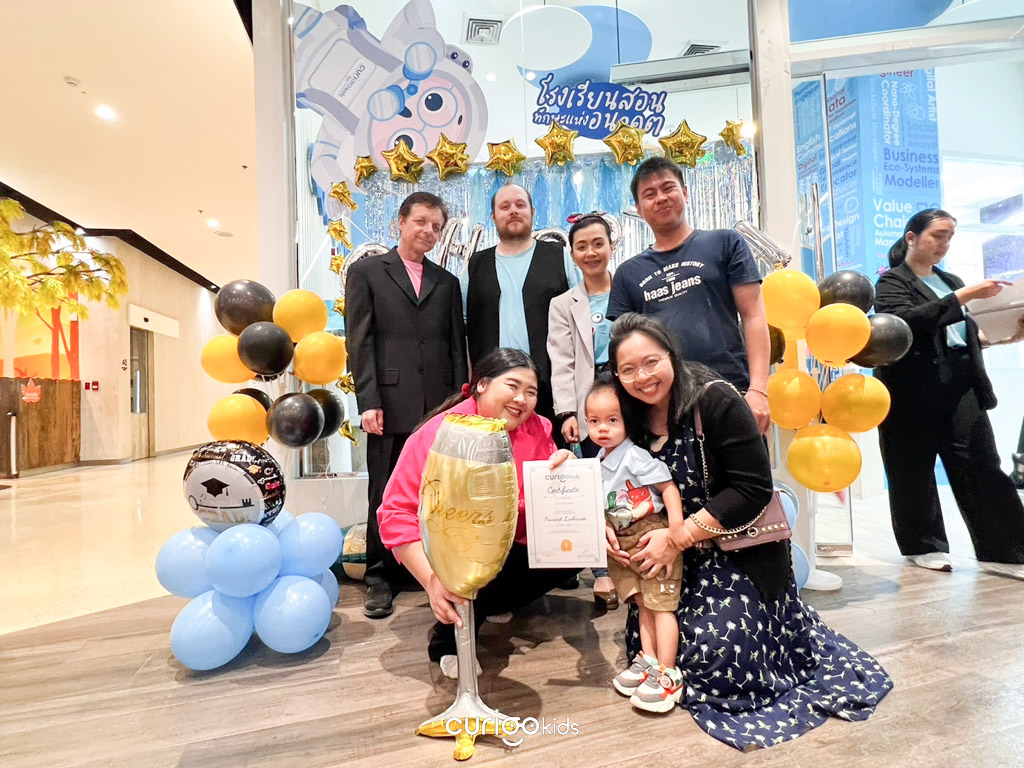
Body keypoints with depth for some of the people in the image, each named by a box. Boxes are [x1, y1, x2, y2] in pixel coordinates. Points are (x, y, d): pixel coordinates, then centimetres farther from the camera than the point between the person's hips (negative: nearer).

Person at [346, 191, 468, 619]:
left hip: (440, 406, 3)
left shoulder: (446, 282, 18)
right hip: (391, 404, -2)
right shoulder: (366, 272, 9)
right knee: (385, 494, 5)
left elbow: (457, 346, 13)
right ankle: (381, 579, 19)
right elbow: (359, 342, 0)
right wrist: (368, 401, -9)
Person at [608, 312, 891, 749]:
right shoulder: (628, 421, -1)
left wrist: (678, 537, -22)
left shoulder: (715, 400, -18)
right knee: (643, 643, 0)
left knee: (714, 654, -19)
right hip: (675, 559, 6)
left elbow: (752, 489, -20)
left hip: (739, 553, -5)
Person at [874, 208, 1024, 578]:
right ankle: (923, 545, 17)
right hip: (913, 391, -5)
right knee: (914, 472, 2)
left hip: (961, 386, 6)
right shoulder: (892, 281, 0)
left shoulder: (951, 281, 21)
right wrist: (963, 296, -19)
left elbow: (966, 332, 25)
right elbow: (906, 320, -19)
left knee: (982, 465, -1)